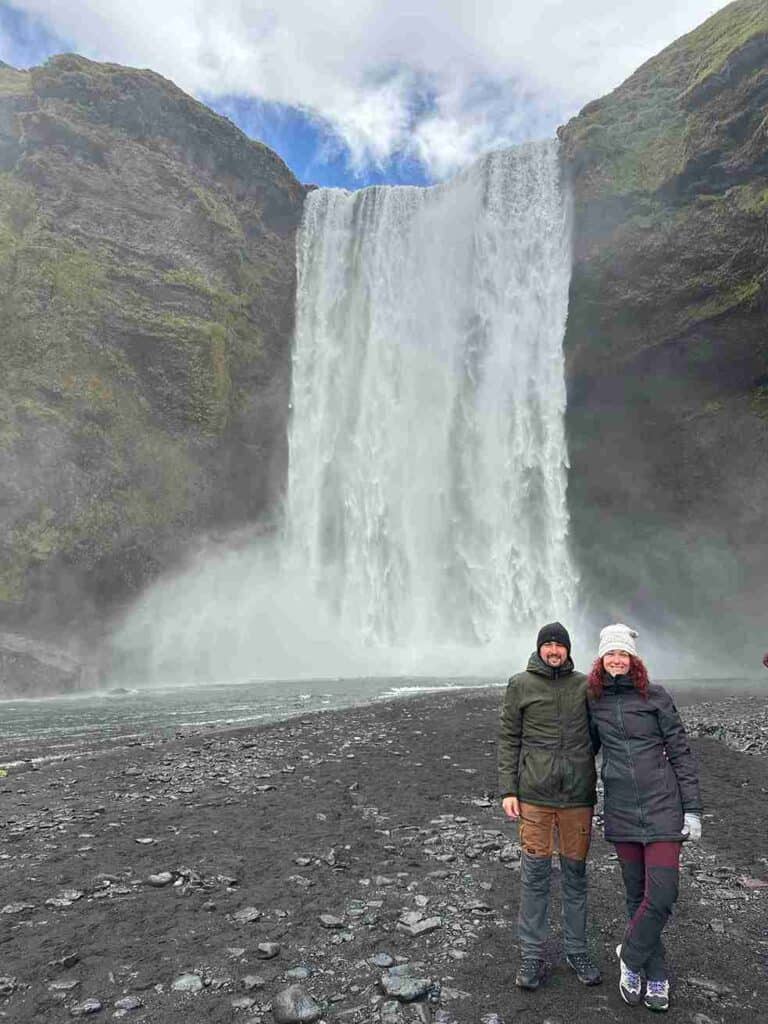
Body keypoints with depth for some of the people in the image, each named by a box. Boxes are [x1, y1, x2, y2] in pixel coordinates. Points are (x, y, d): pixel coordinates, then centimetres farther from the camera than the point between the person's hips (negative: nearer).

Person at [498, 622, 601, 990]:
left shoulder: (585, 685, 3)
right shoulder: (520, 685, -2)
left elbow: (595, 735, 13)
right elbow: (508, 739, 1)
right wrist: (507, 790, -3)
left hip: (577, 794, 2)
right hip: (535, 794, -1)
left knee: (575, 873, 12)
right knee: (535, 873, 5)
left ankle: (576, 949, 29)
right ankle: (531, 954, 20)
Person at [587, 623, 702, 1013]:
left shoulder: (655, 696, -6)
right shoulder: (593, 701, 2)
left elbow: (680, 752, -2)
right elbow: (587, 748, 15)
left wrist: (692, 809, -5)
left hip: (662, 806, -2)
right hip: (621, 809, 3)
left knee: (661, 895, -7)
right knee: (637, 894, 10)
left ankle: (630, 957, 19)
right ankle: (655, 976, 29)